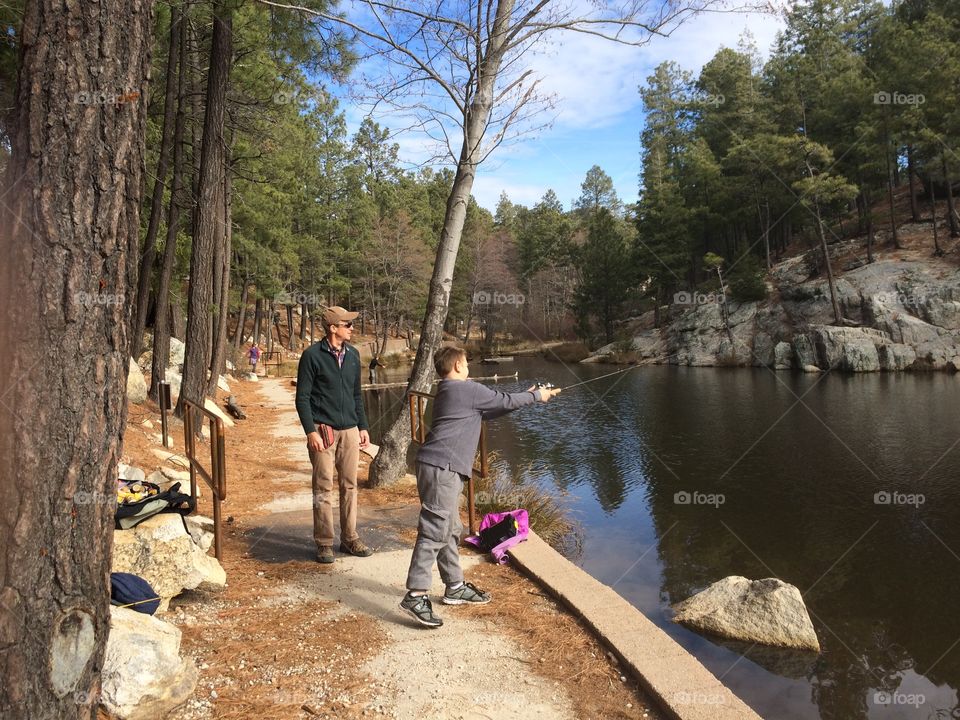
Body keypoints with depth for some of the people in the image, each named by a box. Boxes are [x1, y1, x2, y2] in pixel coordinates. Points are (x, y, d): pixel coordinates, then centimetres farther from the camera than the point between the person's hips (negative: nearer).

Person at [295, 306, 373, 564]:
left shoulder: (353, 355, 10)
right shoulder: (312, 355, -7)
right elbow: (302, 397, -7)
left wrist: (363, 427, 13)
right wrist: (311, 431, -14)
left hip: (349, 430, 5)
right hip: (323, 430, -5)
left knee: (349, 486, 9)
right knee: (323, 488, 1)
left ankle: (350, 538, 19)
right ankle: (324, 543, 11)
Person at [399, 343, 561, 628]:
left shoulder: (447, 392, 21)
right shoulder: (469, 389, -7)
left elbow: (490, 410, 27)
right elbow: (504, 401, 2)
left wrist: (525, 396, 29)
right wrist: (536, 396, 18)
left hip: (443, 468, 10)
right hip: (442, 468, -10)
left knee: (451, 529, 16)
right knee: (435, 531, -11)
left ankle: (455, 586, 25)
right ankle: (415, 595, -11)